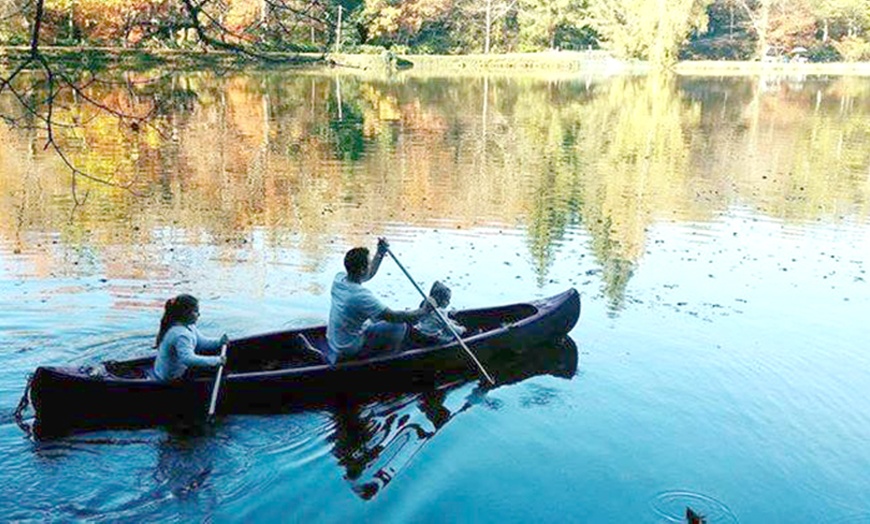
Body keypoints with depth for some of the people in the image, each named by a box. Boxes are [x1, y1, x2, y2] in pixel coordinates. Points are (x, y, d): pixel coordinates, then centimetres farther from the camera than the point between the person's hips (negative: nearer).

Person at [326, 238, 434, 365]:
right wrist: (423, 311, -15)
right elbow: (394, 317, -26)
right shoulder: (361, 296, -33)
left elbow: (369, 274, 13)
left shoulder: (339, 278, -8)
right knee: (399, 326, -7)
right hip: (349, 349, -8)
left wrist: (380, 253, 5)